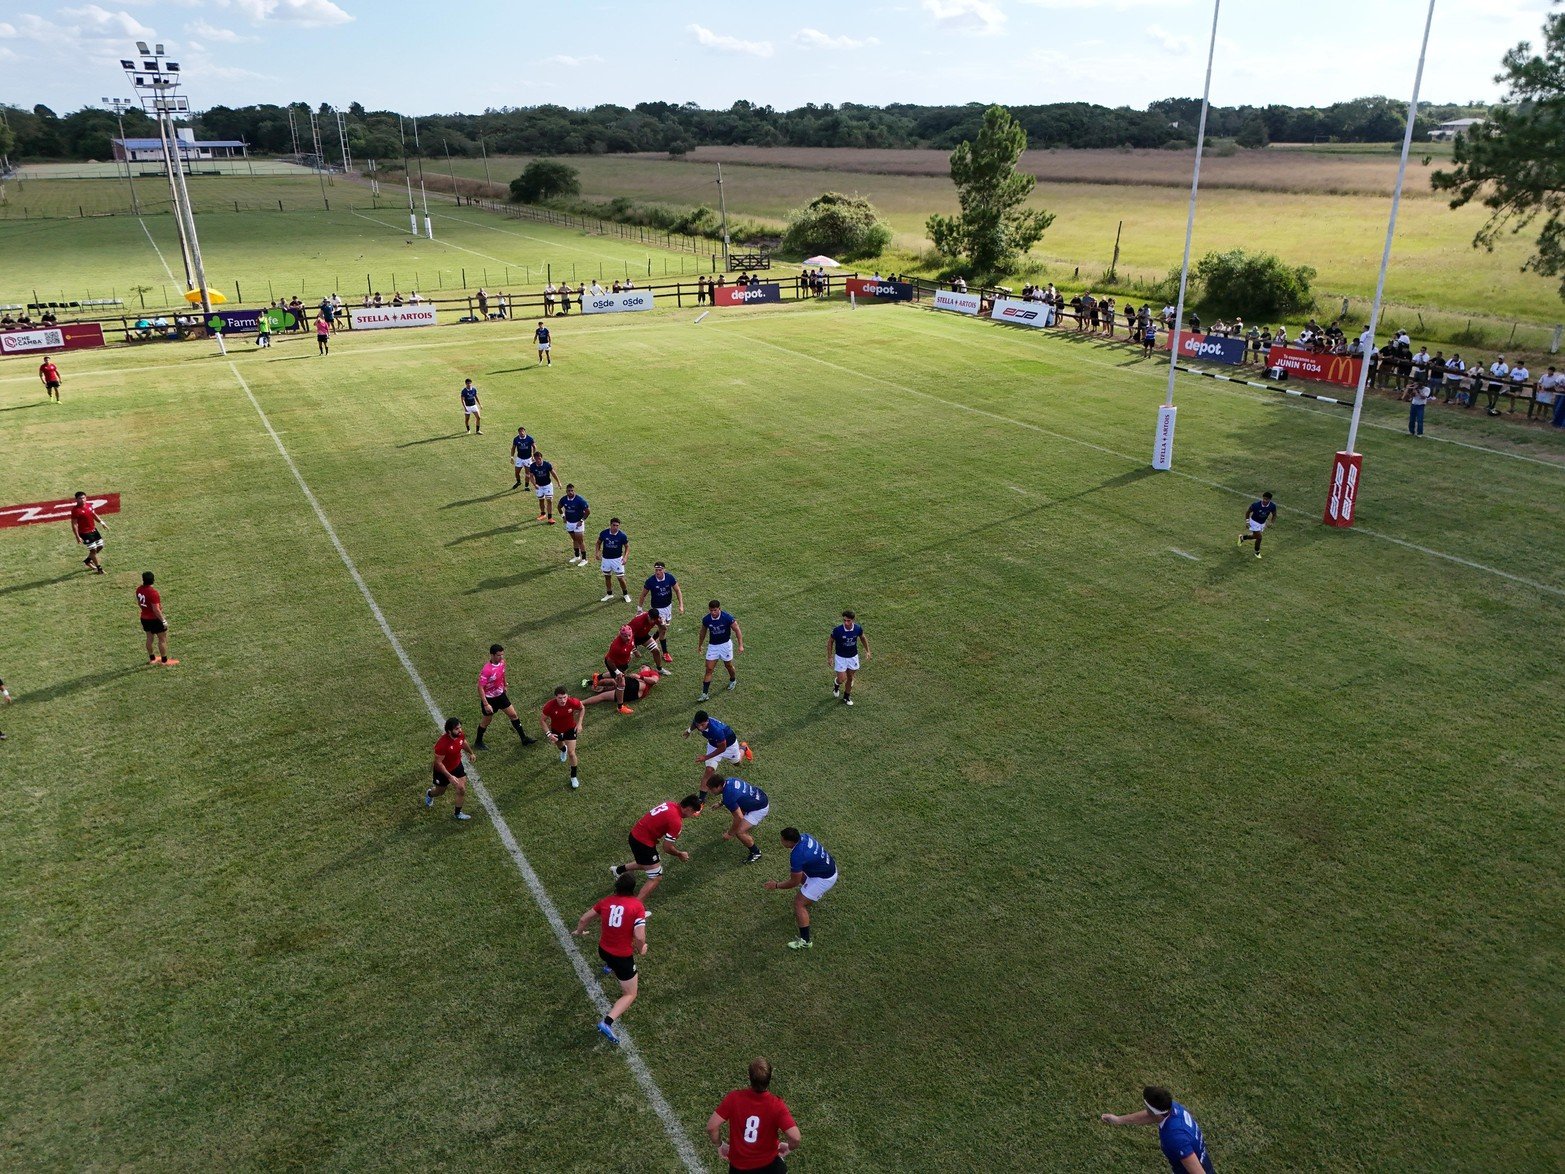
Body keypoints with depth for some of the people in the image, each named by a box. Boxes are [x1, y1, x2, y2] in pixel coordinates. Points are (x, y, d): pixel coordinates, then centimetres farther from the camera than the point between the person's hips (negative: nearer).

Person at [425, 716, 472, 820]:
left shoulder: (461, 735, -21)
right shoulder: (442, 743, -40)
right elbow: (438, 762, -29)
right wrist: (450, 776, -31)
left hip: (457, 766, 4)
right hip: (443, 770, -4)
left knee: (462, 790, 1)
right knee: (440, 792, 22)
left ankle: (457, 813, 24)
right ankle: (429, 794, 59)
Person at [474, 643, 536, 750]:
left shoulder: (502, 662, -11)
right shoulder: (486, 670, -33)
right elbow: (480, 688, -27)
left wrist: (505, 686, 24)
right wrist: (486, 704, -26)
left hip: (501, 695, 7)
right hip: (489, 699, -6)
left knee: (513, 715, 11)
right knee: (487, 720, 13)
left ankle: (524, 739, 23)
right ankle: (478, 743, 36)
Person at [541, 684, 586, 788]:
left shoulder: (573, 702, -33)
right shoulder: (549, 706, -35)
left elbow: (582, 708, -8)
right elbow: (544, 720, -17)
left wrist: (579, 723, -14)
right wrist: (548, 734, -29)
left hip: (570, 729, -2)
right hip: (556, 730, 2)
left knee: (571, 753, -9)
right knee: (560, 747, 29)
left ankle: (574, 777, 12)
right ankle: (563, 750, 70)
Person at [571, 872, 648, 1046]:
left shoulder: (606, 902, -5)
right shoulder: (637, 906, -20)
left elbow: (584, 919, 7)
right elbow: (639, 937, -24)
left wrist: (580, 932, 29)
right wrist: (641, 949, -1)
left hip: (603, 951, 6)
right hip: (622, 957, -6)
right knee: (630, 995, 9)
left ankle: (609, 967, 73)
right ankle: (607, 1023, -10)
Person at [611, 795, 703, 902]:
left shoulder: (670, 805, 1)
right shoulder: (676, 821, -23)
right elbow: (668, 847, -15)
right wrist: (680, 854, 2)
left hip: (635, 834, 9)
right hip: (643, 842, -9)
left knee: (647, 863, 32)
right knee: (656, 878, -3)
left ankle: (619, 869, 45)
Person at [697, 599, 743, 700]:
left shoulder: (727, 618, -22)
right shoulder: (706, 619, -12)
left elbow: (737, 630, -11)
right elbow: (703, 632, 7)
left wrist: (740, 645, -14)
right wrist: (699, 645, 17)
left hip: (725, 644, -2)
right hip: (712, 645, 2)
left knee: (728, 665, 15)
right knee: (709, 669, -3)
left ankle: (733, 680, 47)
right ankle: (705, 693, -2)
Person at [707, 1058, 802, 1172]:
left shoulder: (734, 1098, -23)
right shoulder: (776, 1105, -26)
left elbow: (711, 1127, -22)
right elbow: (795, 1138, -30)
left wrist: (720, 1145, -3)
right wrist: (789, 1148, -6)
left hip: (738, 1164, 1)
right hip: (768, 1164, 0)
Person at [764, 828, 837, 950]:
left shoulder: (797, 856, -31)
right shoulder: (802, 836, -9)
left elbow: (794, 882, -17)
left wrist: (776, 885, -4)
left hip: (824, 879, -9)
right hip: (830, 866, 9)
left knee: (799, 903, -4)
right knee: (801, 877, 33)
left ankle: (805, 941, -2)